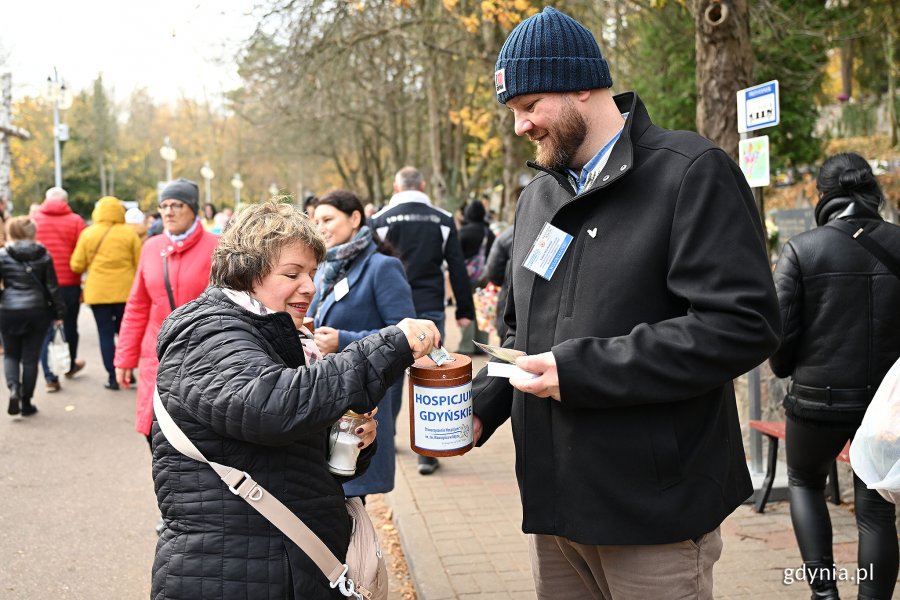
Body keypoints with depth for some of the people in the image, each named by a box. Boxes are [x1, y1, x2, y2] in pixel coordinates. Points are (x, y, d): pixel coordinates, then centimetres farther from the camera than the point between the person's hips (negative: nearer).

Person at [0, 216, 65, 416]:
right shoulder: (43, 255, 0)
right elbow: (52, 287, 1)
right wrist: (59, 312, 6)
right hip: (37, 312, 1)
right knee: (30, 358, 7)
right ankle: (26, 403, 11)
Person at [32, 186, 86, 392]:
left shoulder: (33, 219, 0)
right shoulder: (75, 221, -3)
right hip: (69, 284, 0)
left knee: (45, 330, 6)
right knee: (70, 326, 18)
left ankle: (50, 377, 1)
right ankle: (70, 365, 36)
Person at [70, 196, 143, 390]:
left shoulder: (88, 234, -1)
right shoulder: (130, 233, -3)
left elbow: (77, 266, 1)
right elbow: (140, 264, -4)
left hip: (98, 292, 0)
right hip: (125, 292, 0)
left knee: (106, 334, 6)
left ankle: (113, 376, 5)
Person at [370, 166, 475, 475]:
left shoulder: (380, 220, -1)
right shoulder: (443, 220, 1)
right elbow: (457, 268, 0)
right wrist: (465, 310, 7)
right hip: (430, 310, -1)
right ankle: (427, 454, 2)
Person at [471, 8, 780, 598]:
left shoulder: (691, 173, -10)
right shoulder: (538, 196, 13)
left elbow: (743, 324, -20)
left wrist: (580, 370, -20)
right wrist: (481, 404, 4)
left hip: (654, 511, -6)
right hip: (554, 503, 7)